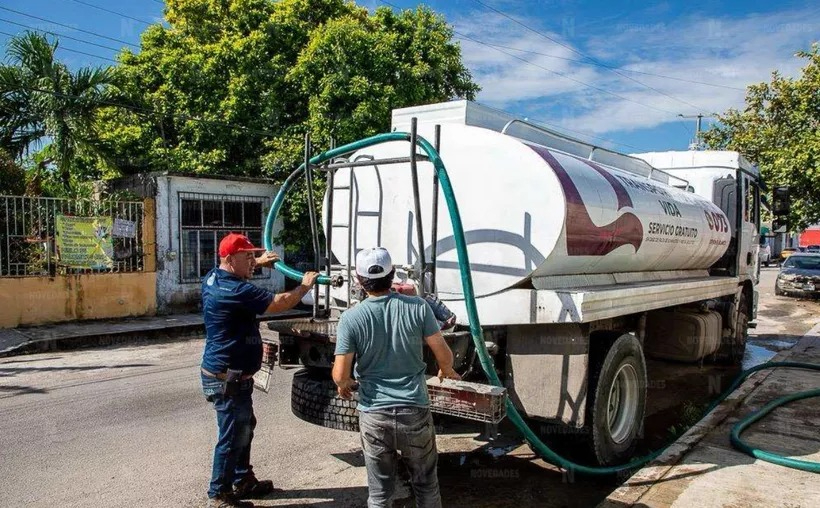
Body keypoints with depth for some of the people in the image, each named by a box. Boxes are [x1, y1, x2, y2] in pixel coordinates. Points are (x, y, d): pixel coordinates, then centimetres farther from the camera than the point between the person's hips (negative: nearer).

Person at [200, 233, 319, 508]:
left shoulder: (213, 278, 4)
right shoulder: (235, 291, -26)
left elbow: (235, 269, 30)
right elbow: (281, 303, -24)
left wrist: (258, 262, 26)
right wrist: (305, 285, -8)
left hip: (228, 375, 11)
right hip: (228, 379, -11)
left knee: (245, 427, 23)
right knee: (232, 436, 3)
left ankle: (243, 481, 37)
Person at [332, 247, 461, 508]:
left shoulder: (350, 318, -10)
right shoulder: (417, 307, -9)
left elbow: (340, 375, -9)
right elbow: (444, 355, -3)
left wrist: (343, 385, 15)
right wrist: (446, 370, 20)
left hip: (374, 416, 0)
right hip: (414, 412, 1)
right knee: (426, 484, 21)